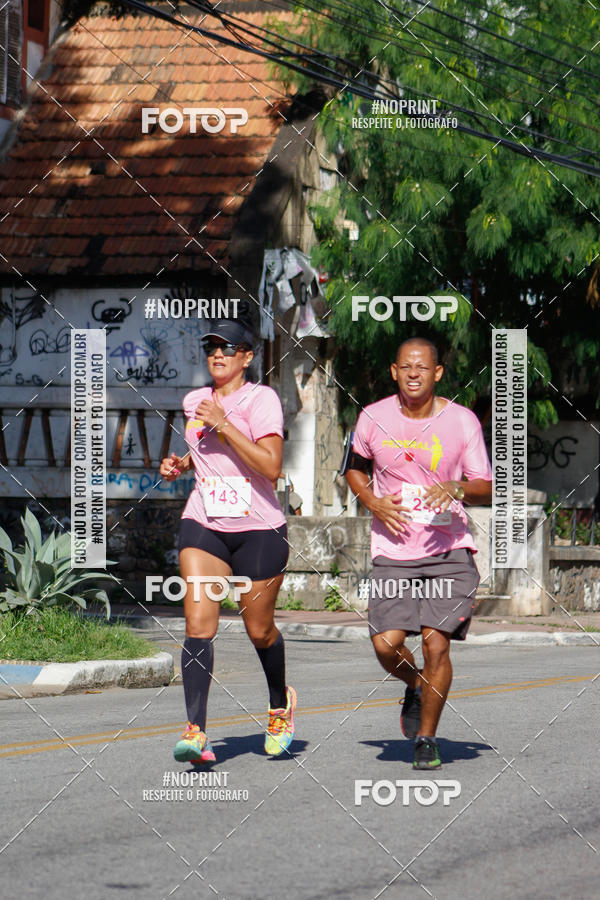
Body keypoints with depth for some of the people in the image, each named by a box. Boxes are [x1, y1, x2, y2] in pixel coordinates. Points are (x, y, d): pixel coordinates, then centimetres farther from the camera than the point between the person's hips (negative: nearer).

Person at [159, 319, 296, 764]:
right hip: (203, 526, 4)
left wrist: (223, 424, -23)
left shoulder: (262, 399, -9)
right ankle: (197, 731, -20)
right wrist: (180, 464, 9)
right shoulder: (195, 401, 10)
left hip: (259, 529, -4)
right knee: (199, 624, -13)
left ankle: (280, 704, 38)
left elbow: (271, 466, -21)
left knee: (259, 630, 9)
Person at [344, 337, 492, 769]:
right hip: (393, 554, 1)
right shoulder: (374, 417, 1)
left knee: (436, 643, -12)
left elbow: (487, 488, 1)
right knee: (386, 645, -12)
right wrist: (373, 503, -1)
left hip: (449, 551, -1)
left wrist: (457, 489, -21)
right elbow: (355, 467, 19)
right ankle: (415, 687, 25)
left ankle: (427, 738, 9)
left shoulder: (462, 421, -3)